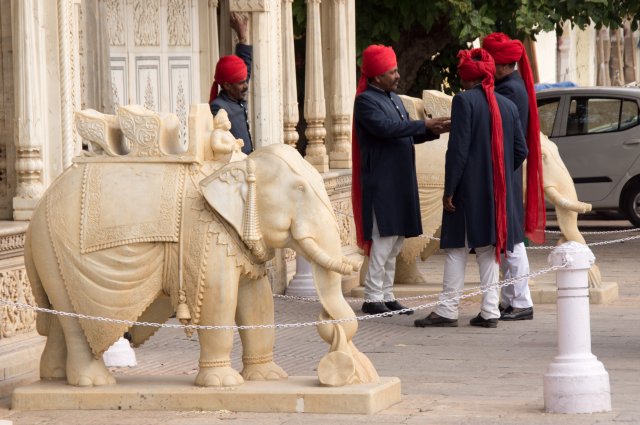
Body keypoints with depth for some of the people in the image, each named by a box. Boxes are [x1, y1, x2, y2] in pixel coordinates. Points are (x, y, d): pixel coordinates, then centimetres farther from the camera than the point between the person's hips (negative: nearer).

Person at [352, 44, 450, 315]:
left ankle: (387, 296, 16)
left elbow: (407, 135, 20)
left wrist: (433, 131, 4)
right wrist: (423, 125, -22)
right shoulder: (365, 101, -10)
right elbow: (386, 128, -24)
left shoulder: (393, 98, 18)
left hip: (400, 180, 9)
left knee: (395, 241, 10)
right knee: (384, 240, -10)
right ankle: (372, 299, -6)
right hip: (381, 183, -9)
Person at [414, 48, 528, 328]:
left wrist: (449, 190, -13)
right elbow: (520, 150, 9)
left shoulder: (464, 101, -10)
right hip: (497, 191, 6)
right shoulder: (508, 106, 8)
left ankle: (448, 310, -3)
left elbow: (458, 149, -15)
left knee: (457, 248, -2)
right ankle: (490, 311, 7)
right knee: (488, 248, 10)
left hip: (469, 189, -6)